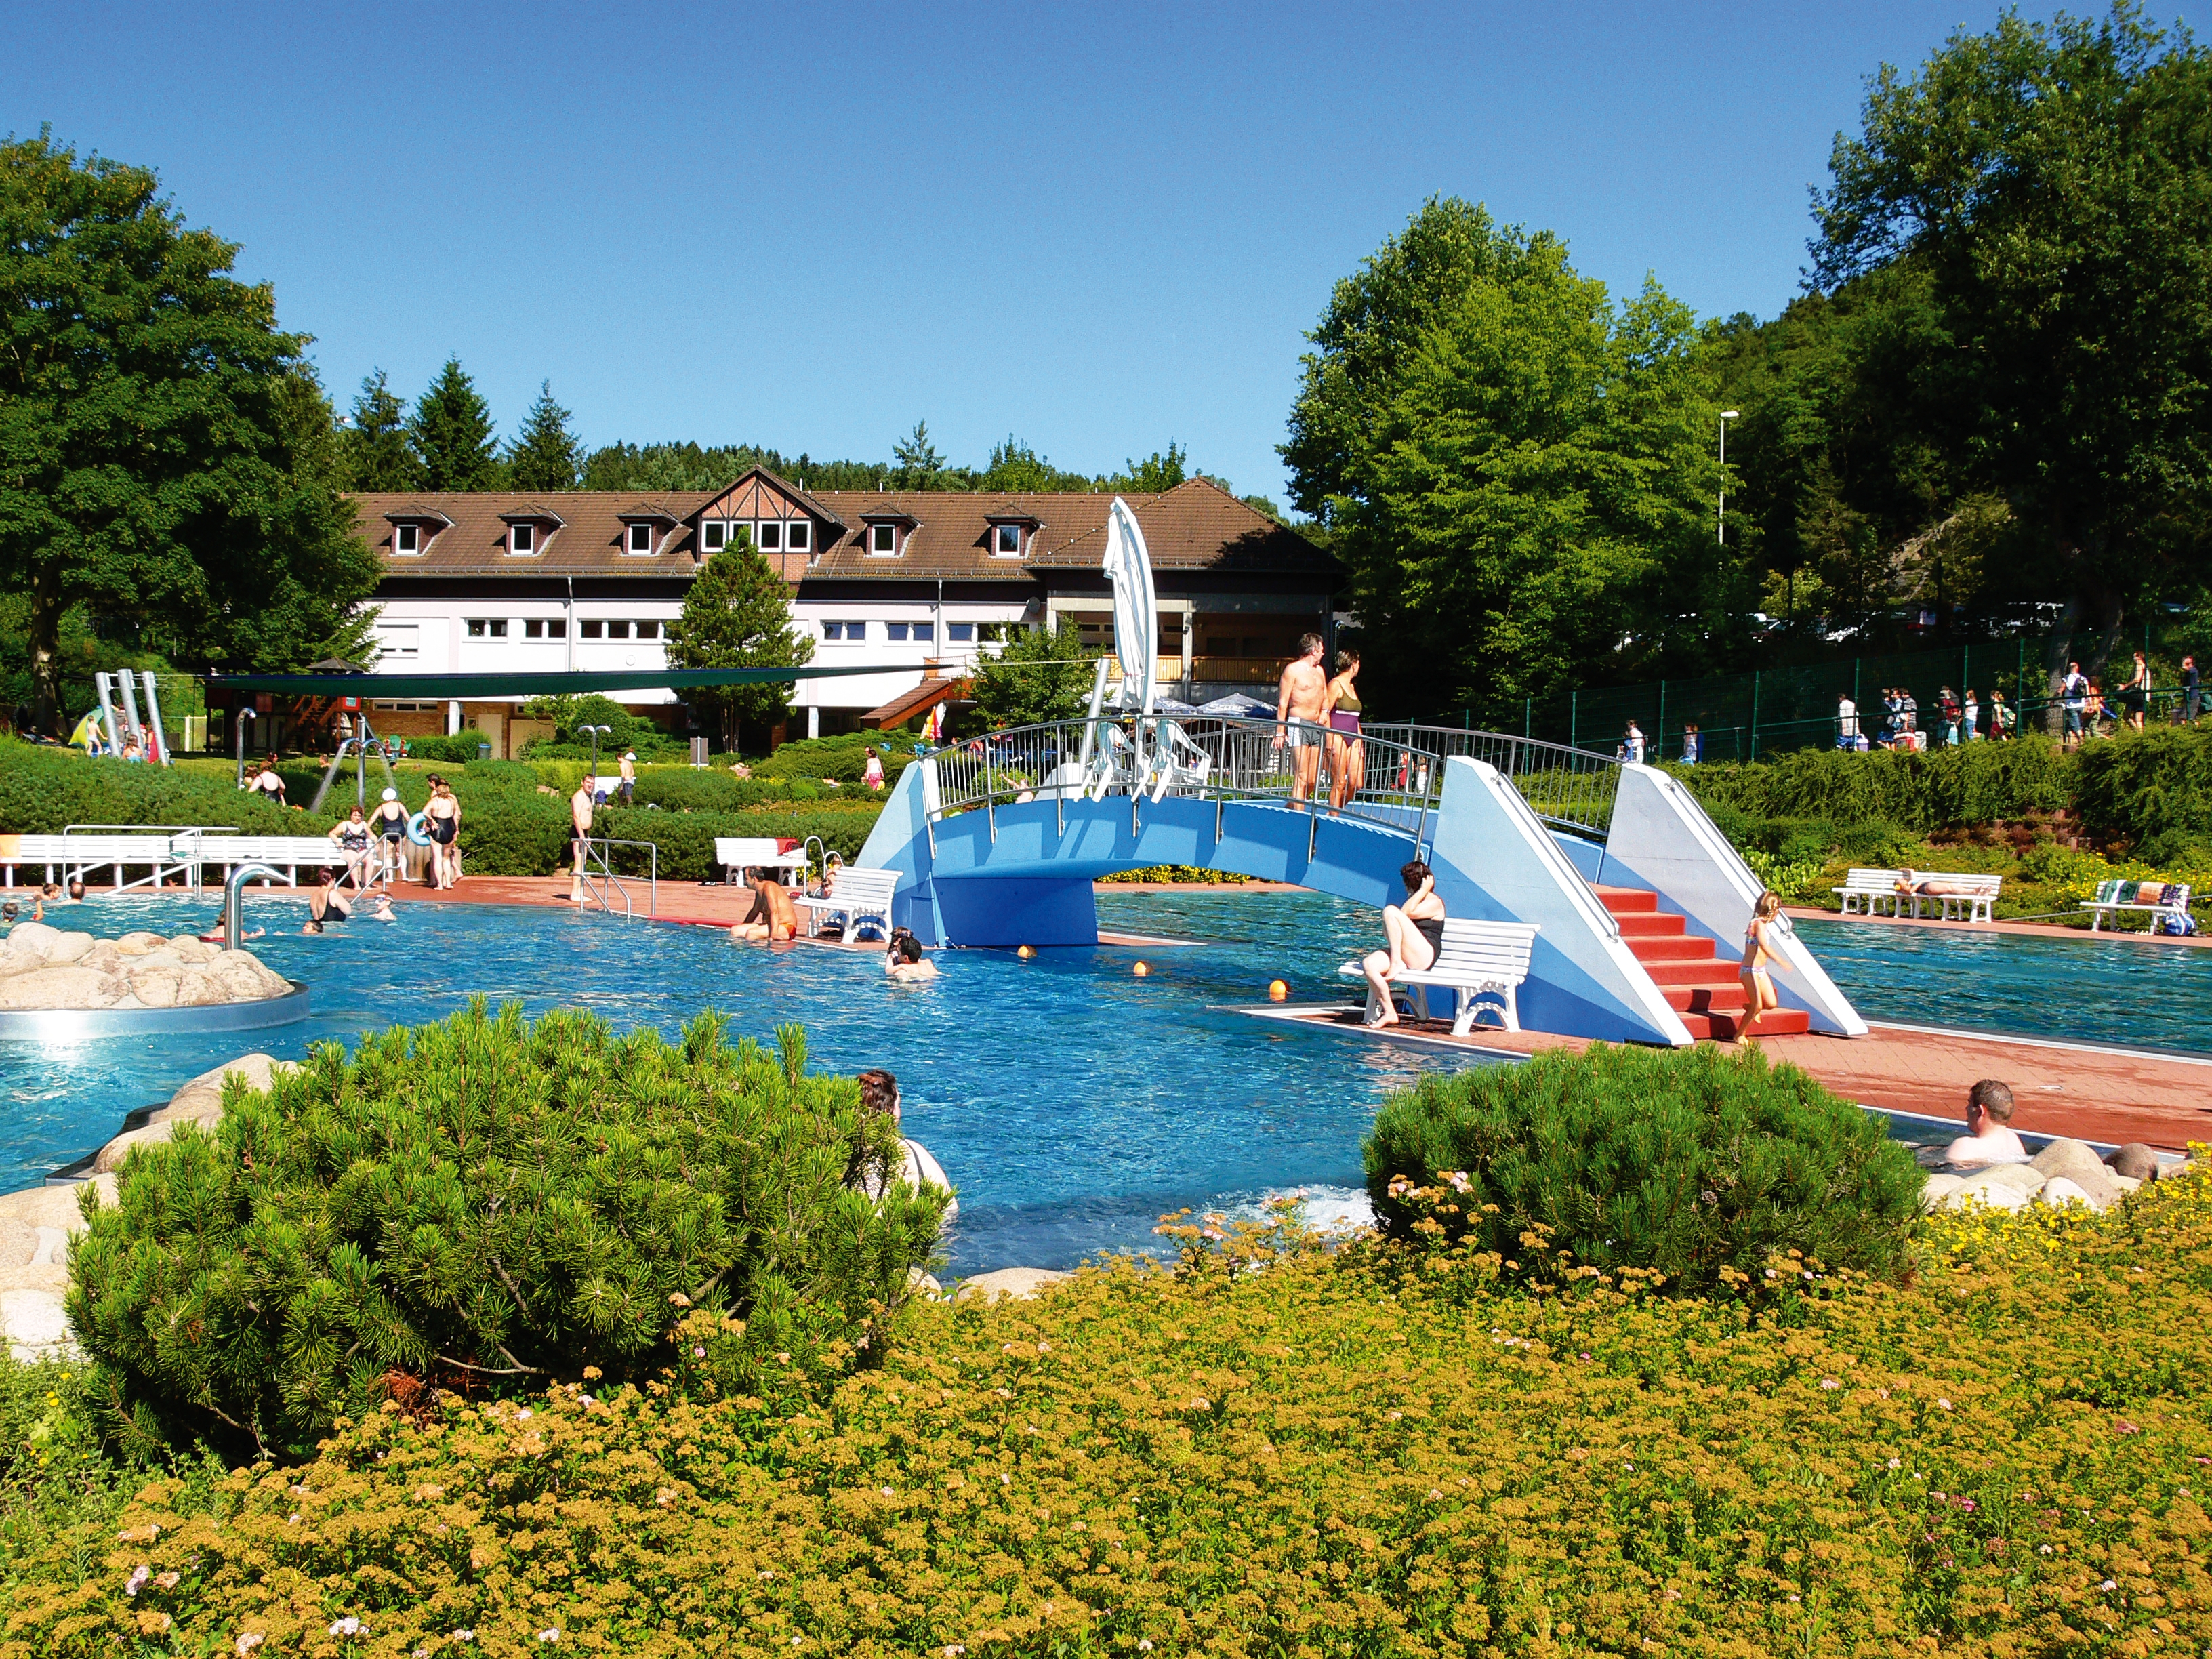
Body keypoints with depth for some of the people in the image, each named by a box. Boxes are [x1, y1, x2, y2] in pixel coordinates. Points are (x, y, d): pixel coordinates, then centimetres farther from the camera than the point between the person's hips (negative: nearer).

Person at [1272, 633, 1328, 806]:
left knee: (1313, 780, 3)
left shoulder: (1320, 671, 20)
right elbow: (1282, 703, -5)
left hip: (1317, 727, 7)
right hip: (1299, 725, -7)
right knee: (1301, 778, -14)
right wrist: (1280, 732, -11)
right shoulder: (1293, 669, -2)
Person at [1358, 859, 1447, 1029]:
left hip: (1424, 956, -9)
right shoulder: (1414, 901, 29)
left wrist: (1424, 890, -10)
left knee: (1390, 911, -22)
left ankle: (1397, 963, -21)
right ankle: (1389, 1013, -19)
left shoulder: (1434, 903, 1)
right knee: (1369, 964, -20)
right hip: (1405, 956, 9)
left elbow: (1407, 912, -17)